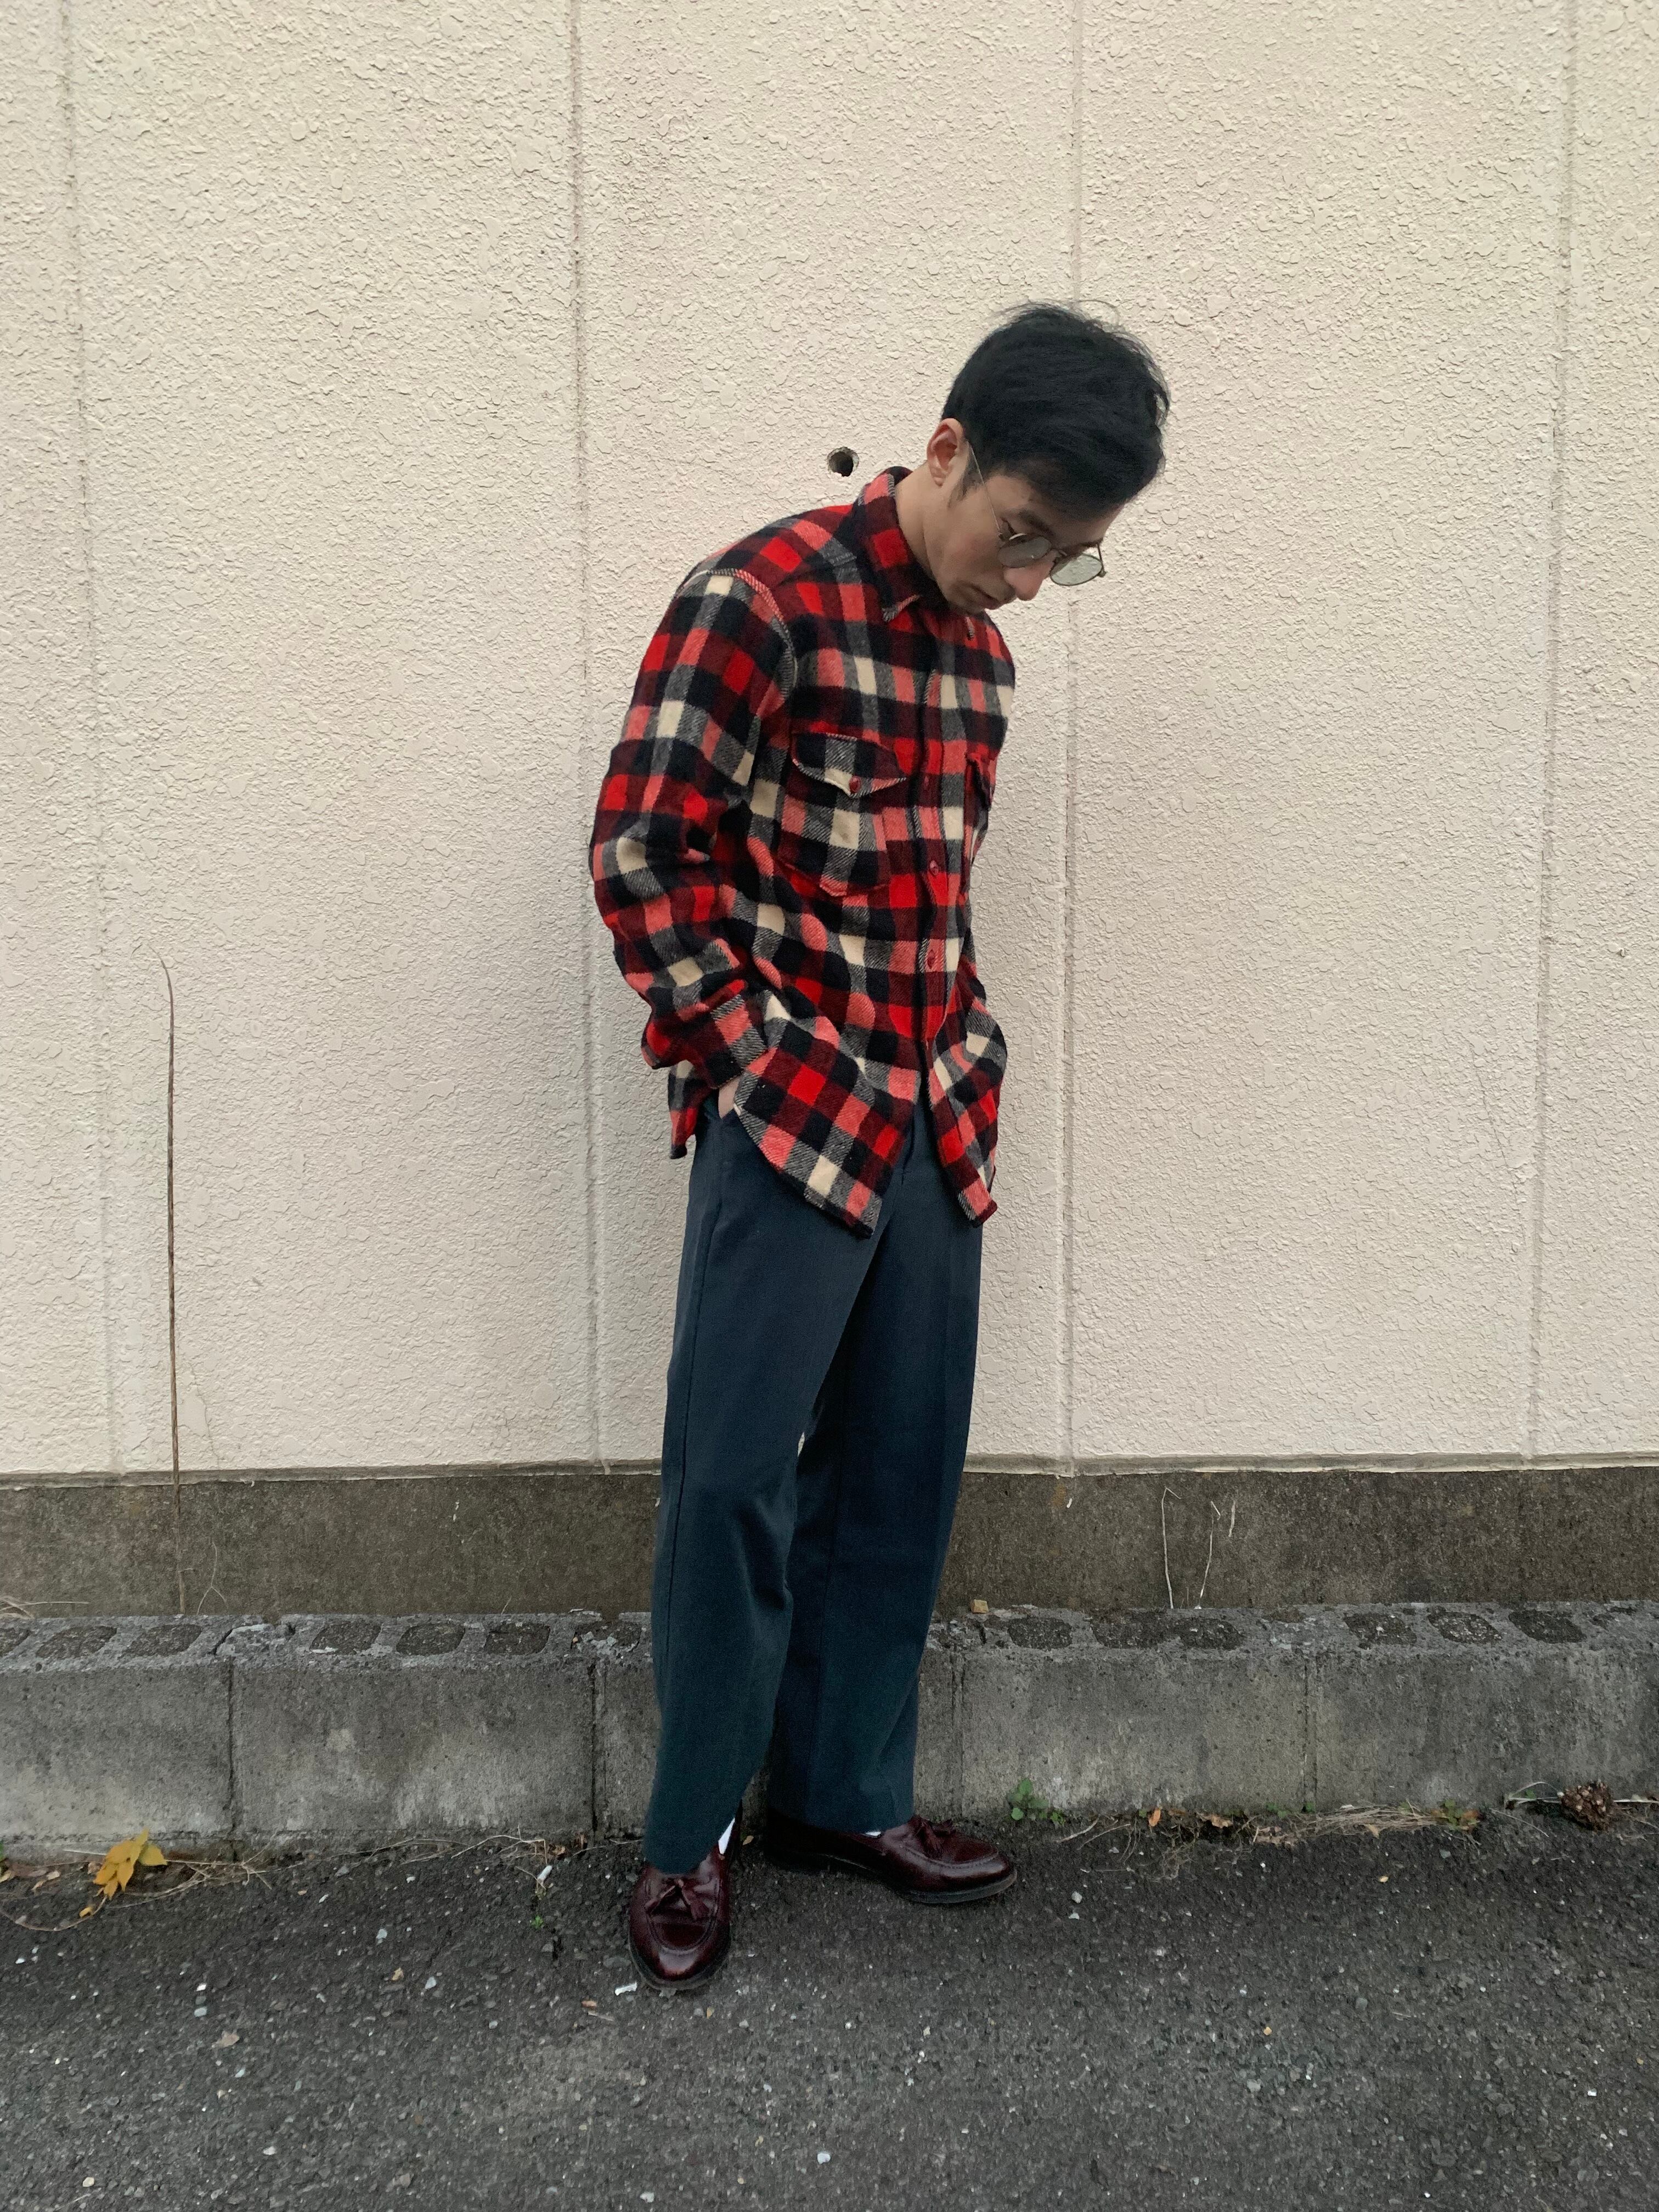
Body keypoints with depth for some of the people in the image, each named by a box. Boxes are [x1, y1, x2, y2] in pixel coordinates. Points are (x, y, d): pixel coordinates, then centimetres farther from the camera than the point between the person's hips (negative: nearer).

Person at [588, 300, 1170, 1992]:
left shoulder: (977, 652, 13)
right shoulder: (761, 600, -9)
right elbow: (640, 851, -12)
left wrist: (963, 1058, 10)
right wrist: (750, 1064, -10)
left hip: (932, 1124, 7)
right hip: (789, 1121, -7)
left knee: (898, 1470, 12)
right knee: (736, 1476, 1)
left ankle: (848, 1793, 31)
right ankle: (689, 1836, 22)